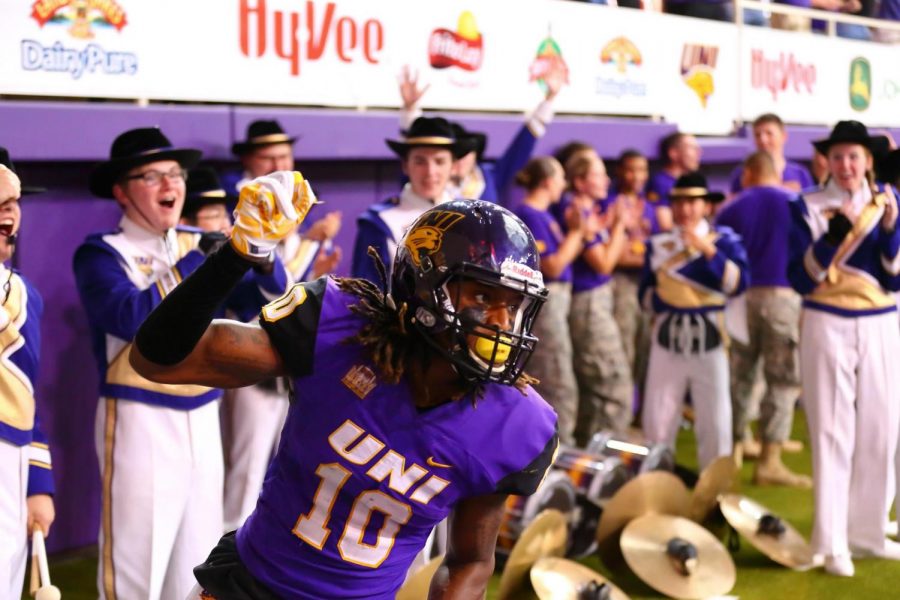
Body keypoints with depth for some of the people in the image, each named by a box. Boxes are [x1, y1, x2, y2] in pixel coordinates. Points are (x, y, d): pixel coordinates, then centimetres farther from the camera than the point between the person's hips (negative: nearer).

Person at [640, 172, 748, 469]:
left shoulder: (724, 239, 1)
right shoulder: (658, 244, 9)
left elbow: (738, 283, -14)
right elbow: (646, 292, 10)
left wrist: (708, 250, -19)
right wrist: (663, 301, -10)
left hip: (708, 337, -2)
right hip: (667, 336, 2)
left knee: (714, 420, 2)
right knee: (657, 418, 4)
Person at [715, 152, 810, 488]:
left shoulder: (731, 210, 7)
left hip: (740, 296, 2)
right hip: (783, 296, -2)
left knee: (739, 375, 13)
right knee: (782, 380, 1)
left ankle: (734, 447, 20)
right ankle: (769, 461, -4)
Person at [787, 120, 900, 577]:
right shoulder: (808, 207, -1)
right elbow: (800, 279, -9)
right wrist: (832, 236, -22)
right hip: (828, 327, -3)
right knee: (833, 432, -4)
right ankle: (832, 543, 1)